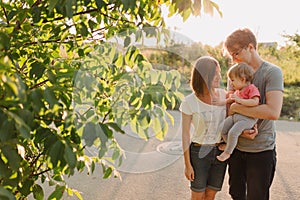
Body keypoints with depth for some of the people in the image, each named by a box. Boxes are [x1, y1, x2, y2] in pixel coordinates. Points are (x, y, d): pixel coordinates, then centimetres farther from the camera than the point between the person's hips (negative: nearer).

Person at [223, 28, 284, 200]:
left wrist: (236, 107, -18)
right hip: (236, 147, 5)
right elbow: (229, 105, 6)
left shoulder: (272, 72, -13)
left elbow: (273, 112, -26)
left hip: (261, 150, -5)